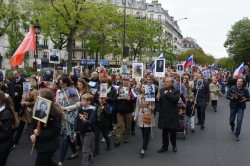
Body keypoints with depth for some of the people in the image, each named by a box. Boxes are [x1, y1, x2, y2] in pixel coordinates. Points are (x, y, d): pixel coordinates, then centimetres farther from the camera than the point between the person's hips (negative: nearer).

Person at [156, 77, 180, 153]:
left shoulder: (176, 91, -5)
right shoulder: (161, 90, 7)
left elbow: (176, 99, -24)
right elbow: (158, 101, 8)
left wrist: (167, 94, -20)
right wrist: (157, 98, -14)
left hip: (172, 115, -3)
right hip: (163, 114, 3)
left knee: (173, 131, 8)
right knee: (164, 132, 11)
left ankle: (174, 145, 30)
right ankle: (165, 146, 25)